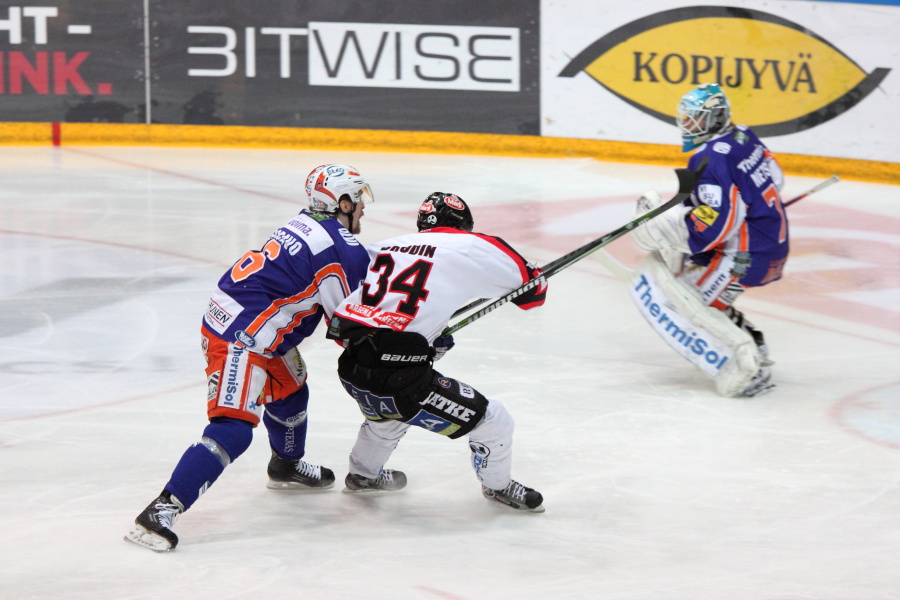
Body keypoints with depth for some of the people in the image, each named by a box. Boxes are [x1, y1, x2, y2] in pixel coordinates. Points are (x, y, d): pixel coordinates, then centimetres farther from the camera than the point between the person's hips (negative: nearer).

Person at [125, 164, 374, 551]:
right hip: (240, 338, -10)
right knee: (233, 429, -17)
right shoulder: (342, 250, -15)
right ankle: (161, 511, -24)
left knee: (289, 389, 31)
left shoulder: (306, 223, 12)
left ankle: (286, 467, 58)